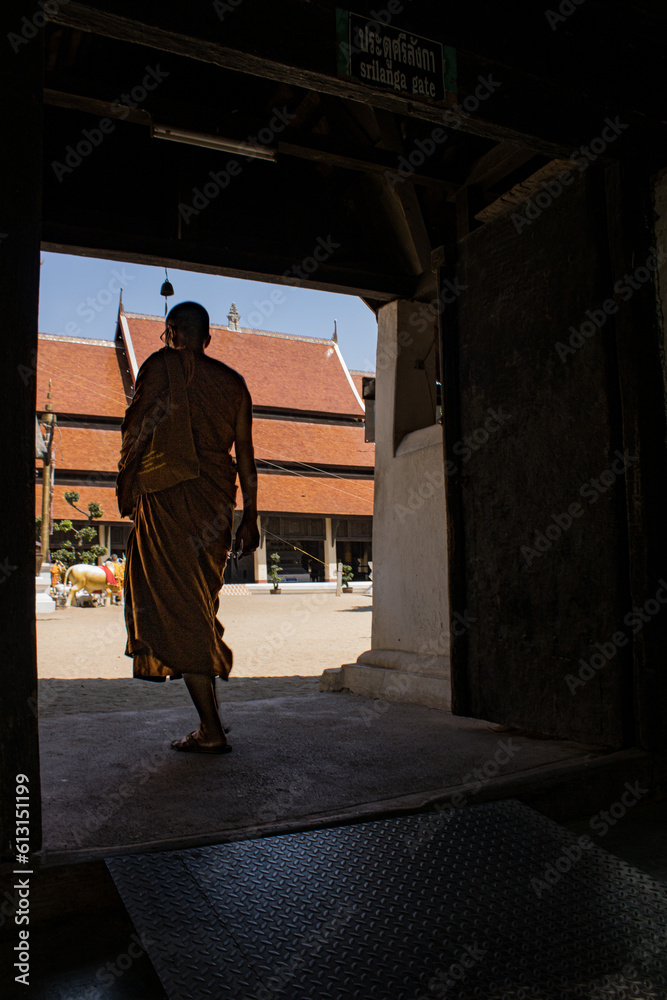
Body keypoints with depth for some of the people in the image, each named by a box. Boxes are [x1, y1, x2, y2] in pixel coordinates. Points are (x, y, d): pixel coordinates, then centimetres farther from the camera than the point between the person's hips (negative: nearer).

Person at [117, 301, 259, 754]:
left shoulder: (164, 364, 1)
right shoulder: (232, 381, 15)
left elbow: (138, 424, -9)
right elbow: (245, 453, 13)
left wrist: (125, 479, 3)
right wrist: (250, 516, 15)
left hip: (169, 492, -6)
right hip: (217, 500, 6)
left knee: (180, 610, -4)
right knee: (202, 605, 15)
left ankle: (212, 730, -4)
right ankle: (209, 722, 20)